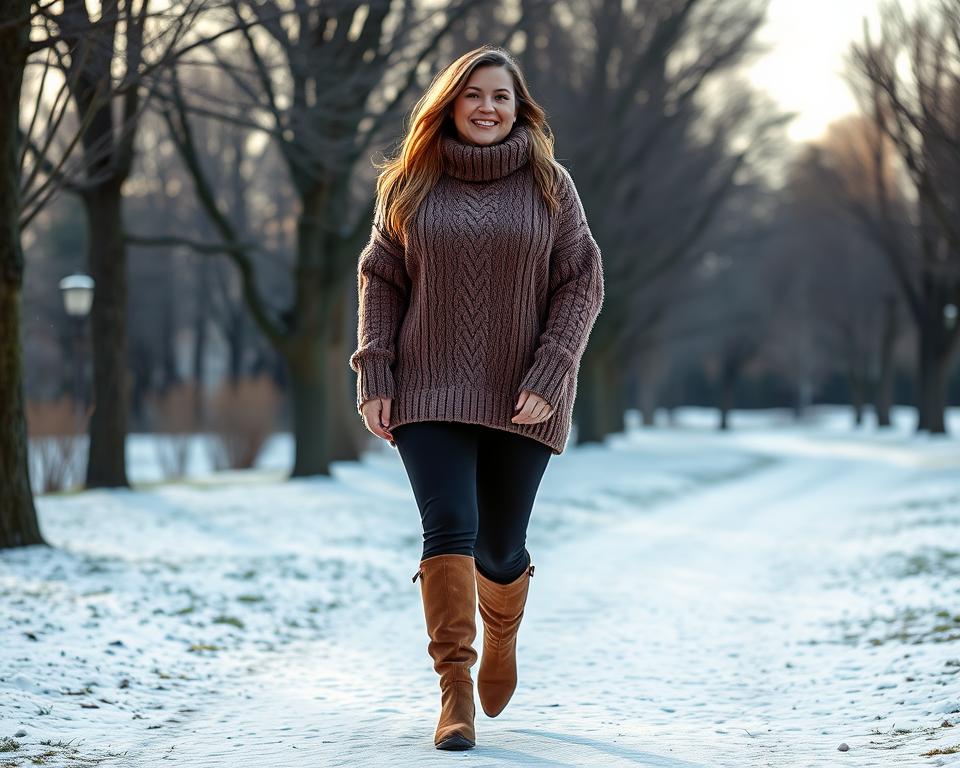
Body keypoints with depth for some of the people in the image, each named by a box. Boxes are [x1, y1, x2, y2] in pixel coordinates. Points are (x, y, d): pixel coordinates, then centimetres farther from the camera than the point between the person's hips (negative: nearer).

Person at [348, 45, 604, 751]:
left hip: (522, 400, 0)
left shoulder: (549, 184, 3)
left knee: (501, 546, 8)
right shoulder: (410, 184, 6)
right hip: (431, 392, 0)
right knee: (448, 528, -15)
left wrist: (550, 374, -11)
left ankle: (501, 641, 40)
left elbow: (582, 282, 0)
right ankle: (456, 693, -13)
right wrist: (374, 376, -3)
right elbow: (379, 281, 8)